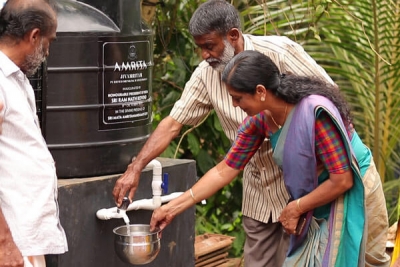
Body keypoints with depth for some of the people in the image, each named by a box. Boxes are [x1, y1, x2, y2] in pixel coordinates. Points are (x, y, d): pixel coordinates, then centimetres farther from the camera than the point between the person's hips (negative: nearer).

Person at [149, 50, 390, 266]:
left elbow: (342, 180, -26)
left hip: (352, 198, -7)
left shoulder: (315, 112, -30)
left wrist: (295, 209, -15)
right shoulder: (260, 120, -8)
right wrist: (174, 207, -3)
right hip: (318, 204, 7)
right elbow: (225, 171, -1)